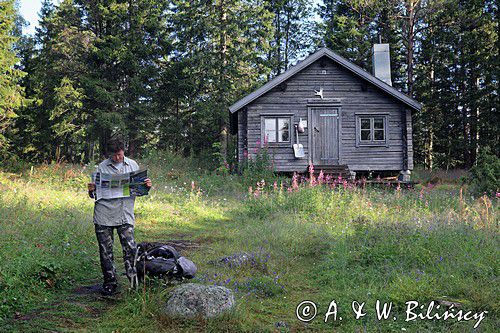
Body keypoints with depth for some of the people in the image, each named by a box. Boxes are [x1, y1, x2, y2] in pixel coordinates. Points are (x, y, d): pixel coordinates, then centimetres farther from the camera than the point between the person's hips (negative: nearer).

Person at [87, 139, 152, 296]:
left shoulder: (133, 165, 10)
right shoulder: (102, 167, 3)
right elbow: (94, 194, 7)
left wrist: (147, 186, -3)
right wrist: (91, 190, -16)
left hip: (125, 215, 1)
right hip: (104, 215, -1)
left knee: (130, 248, -9)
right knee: (106, 252, 4)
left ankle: (134, 281, 7)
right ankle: (110, 284, 18)